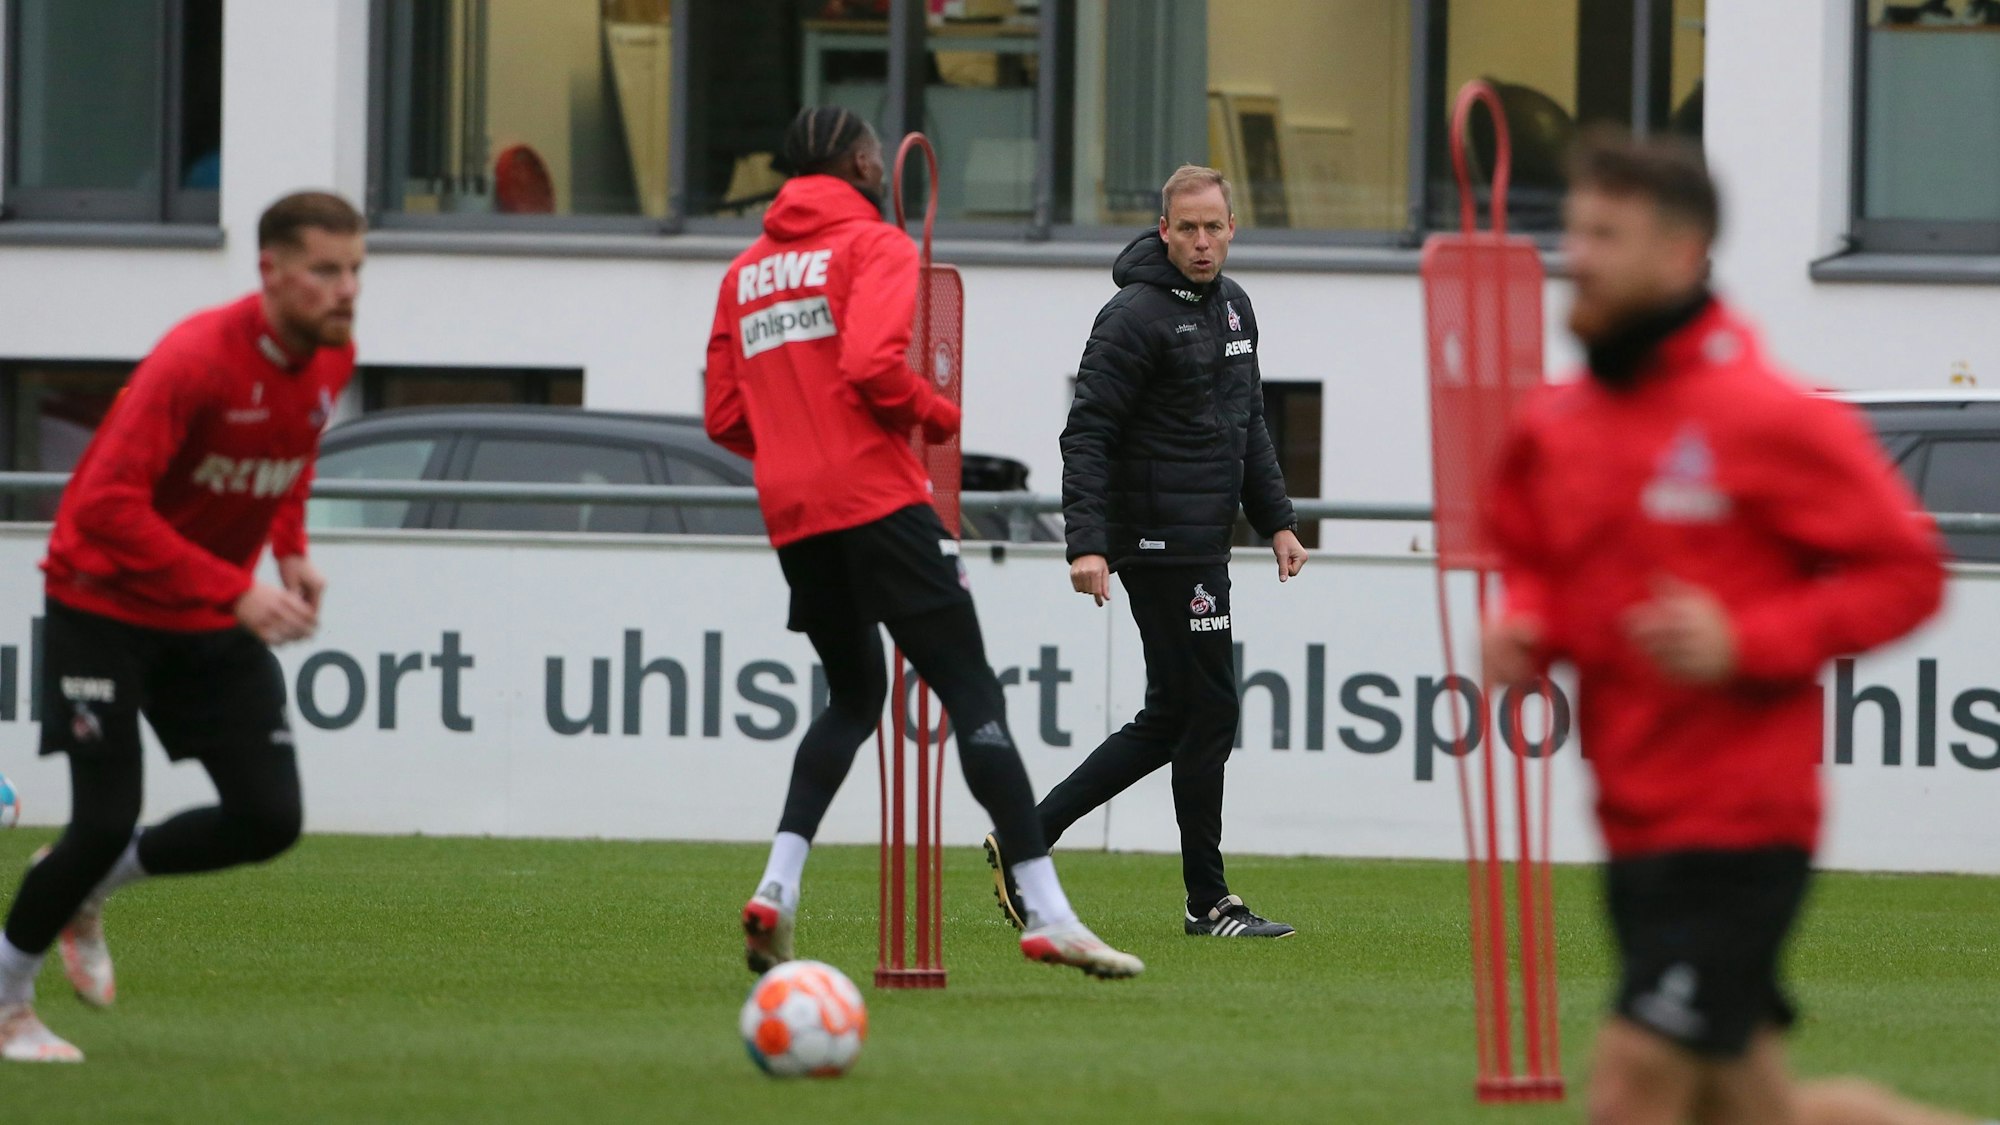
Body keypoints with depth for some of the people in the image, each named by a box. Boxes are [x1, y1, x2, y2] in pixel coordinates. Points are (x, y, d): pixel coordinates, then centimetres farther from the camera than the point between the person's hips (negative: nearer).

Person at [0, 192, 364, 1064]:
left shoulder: (333, 358, -5)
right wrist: (236, 591, -34)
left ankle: (88, 888, 20)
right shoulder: (196, 359, -27)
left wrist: (290, 551, 2)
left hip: (213, 625, 6)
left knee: (270, 819, -6)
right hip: (105, 602, -6)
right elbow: (107, 504, -31)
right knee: (105, 821, -11)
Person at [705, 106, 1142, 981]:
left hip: (793, 516, 7)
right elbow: (873, 366, -19)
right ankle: (1048, 914, -13)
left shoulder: (745, 273, 17)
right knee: (972, 693, -6)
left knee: (853, 696, 22)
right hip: (879, 503, -7)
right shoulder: (874, 245, -3)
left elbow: (726, 419, 13)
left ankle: (778, 884, 3)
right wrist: (942, 418, -2)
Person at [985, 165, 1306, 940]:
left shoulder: (1233, 307, 15)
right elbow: (1087, 433, -17)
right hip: (1163, 546, -9)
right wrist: (1087, 543, -24)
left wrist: (1276, 521, 18)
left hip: (1204, 543, 9)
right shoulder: (1136, 316, -13)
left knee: (1170, 720, 11)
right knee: (1208, 713, -5)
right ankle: (1207, 901, 4)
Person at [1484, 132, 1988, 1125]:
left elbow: (1906, 572, -10)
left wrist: (1744, 641, -21)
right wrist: (1523, 628, 2)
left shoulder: (1766, 418, -13)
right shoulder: (1556, 427, 8)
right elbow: (1535, 557, 25)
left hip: (1735, 828, -8)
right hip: (1637, 826, 8)